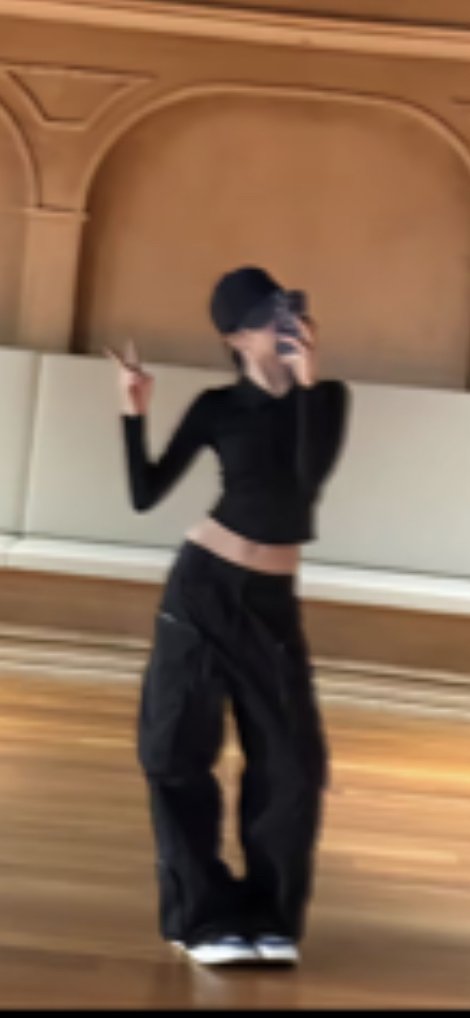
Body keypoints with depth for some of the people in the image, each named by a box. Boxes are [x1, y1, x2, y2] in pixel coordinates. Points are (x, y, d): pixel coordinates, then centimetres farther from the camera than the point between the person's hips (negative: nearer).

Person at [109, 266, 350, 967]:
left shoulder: (327, 397, 1)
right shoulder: (220, 407, -3)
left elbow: (311, 478, -18)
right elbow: (146, 494, -5)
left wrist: (308, 381, -23)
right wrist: (135, 411, -16)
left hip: (273, 602, 1)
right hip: (202, 586, -1)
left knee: (292, 763, -2)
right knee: (178, 752, -2)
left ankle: (271, 918, 12)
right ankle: (208, 916, 8)